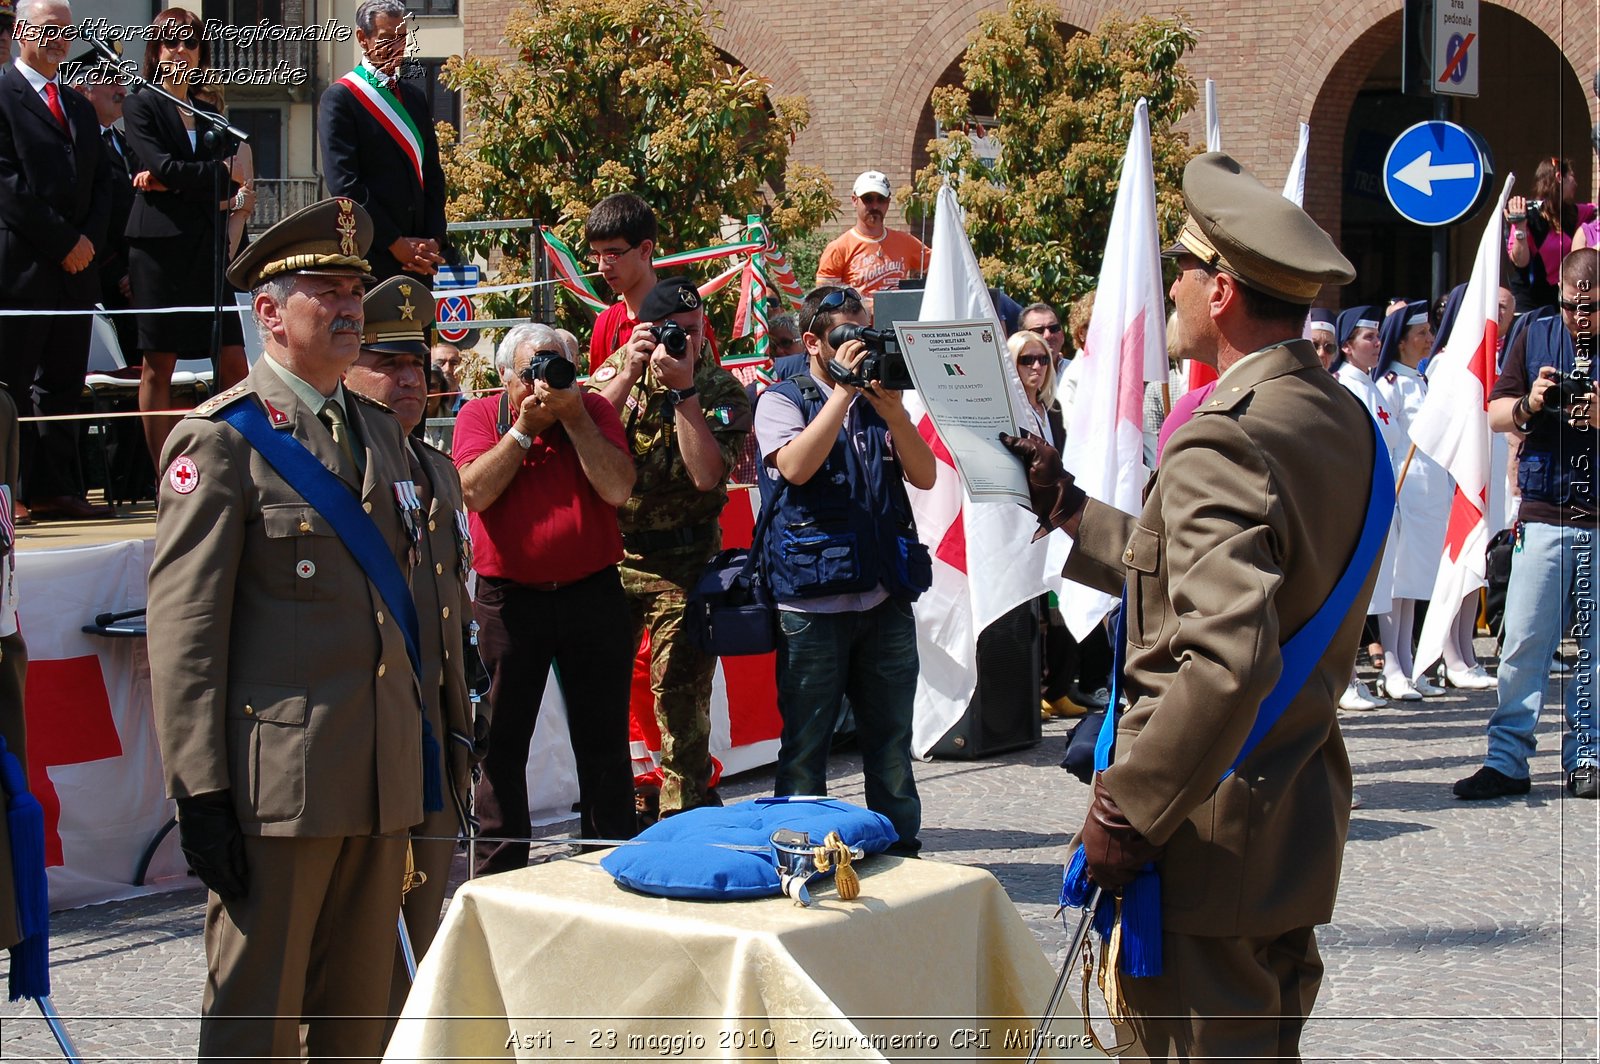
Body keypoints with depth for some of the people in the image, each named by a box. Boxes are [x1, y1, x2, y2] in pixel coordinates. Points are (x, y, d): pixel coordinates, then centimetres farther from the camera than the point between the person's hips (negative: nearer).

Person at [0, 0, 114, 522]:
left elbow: (102, 184, 18)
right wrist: (64, 241, -12)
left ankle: (55, 489, 12)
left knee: (63, 386, 8)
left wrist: (90, 239, 0)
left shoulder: (80, 107, 20)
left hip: (75, 267, 7)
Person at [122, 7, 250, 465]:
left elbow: (232, 185, 6)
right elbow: (163, 167, -12)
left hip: (206, 245, 5)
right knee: (159, 366, -3)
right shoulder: (141, 106, 3)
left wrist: (174, 183, -9)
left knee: (234, 364, -1)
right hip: (160, 244, -5)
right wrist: (222, 171, -2)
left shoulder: (208, 114, 18)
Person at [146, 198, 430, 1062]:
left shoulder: (379, 431, 16)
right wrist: (199, 792, -15)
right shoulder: (221, 439, -7)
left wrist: (423, 743, 17)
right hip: (279, 780, -7)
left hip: (384, 779, 7)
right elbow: (184, 631, -11)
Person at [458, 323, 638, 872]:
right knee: (503, 742, 2)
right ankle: (498, 875, 9)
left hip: (592, 594, 1)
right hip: (509, 597, -1)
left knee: (604, 741, 8)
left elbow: (617, 489, -10)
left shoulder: (594, 409, 4)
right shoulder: (480, 415, 4)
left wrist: (572, 416, -13)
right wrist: (525, 424, -12)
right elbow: (476, 491, -13)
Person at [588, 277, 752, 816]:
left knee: (681, 696, -4)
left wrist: (683, 389, -22)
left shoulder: (721, 390, -5)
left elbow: (706, 474, -20)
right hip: (610, 553, 3)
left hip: (682, 561, -3)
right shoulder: (617, 370, 3)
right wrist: (628, 374, -19)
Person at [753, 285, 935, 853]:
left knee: (892, 742, 11)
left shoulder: (879, 400, 14)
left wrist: (891, 409, -11)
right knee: (805, 745, 3)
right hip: (813, 604, -4)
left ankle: (901, 851, 19)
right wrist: (843, 390, -16)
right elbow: (795, 466, -18)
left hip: (885, 598, 4)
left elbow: (924, 476, 3)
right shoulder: (782, 400, 2)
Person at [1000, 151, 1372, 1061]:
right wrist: (1072, 512, 22)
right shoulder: (1345, 422, 8)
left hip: (1211, 839, -9)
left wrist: (1125, 809, -23)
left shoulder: (1223, 441, -22)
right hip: (1302, 817, 9)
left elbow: (1229, 657, -31)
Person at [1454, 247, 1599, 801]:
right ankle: (1507, 760, 2)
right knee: (1523, 642, -1)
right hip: (1544, 515, 1)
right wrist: (1528, 405, -13)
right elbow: (1494, 413, 7)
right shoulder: (1535, 336, 9)